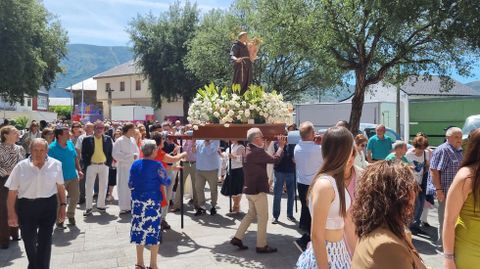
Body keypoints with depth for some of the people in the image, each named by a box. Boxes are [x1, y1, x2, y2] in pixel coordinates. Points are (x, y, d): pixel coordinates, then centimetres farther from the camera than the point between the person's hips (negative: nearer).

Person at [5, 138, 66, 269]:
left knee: (45, 241, 1)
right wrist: (12, 214, -3)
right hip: (26, 206, 1)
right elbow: (12, 192, -2)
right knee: (29, 241, 17)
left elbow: (60, 187, 4)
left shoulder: (55, 165, -6)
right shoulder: (21, 167, -8)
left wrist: (62, 206, 4)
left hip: (48, 206, -1)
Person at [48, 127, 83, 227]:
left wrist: (79, 170, 8)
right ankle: (59, 220, 24)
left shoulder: (70, 144, 3)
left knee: (75, 197, 13)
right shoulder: (52, 148, -14)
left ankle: (70, 215, 35)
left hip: (73, 177, 5)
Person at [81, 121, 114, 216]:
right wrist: (86, 164, -7)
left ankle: (100, 205, 23)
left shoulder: (108, 139, 4)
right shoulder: (87, 139, -1)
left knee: (103, 186, 9)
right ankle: (88, 208, 9)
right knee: (89, 187, 1)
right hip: (91, 165, -2)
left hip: (104, 165, 2)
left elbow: (110, 153, 6)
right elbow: (84, 153, 0)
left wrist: (108, 164, -2)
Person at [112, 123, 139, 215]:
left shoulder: (132, 140, 8)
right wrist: (130, 156, -18)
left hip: (132, 166, 6)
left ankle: (130, 206, 22)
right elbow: (115, 154, -15)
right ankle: (124, 208, 9)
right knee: (124, 187, -2)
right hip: (123, 167, -6)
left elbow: (137, 151, 15)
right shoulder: (119, 141, -10)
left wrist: (136, 155, -9)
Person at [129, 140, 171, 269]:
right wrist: (167, 178, 15)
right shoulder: (157, 165, -11)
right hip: (152, 201, -4)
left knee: (140, 229, 12)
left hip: (137, 200, 4)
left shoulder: (135, 164, 2)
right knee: (153, 230, 5)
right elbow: (167, 182, -6)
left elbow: (130, 185, 5)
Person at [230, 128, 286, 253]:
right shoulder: (257, 152, -24)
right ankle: (261, 245, 13)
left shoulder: (249, 149, 6)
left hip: (250, 189, 10)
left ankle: (237, 238, 23)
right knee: (263, 217, 3)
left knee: (251, 214, 21)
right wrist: (281, 146, -8)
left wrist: (265, 145, 12)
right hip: (258, 190, -10)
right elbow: (275, 159, -21)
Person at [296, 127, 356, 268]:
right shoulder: (324, 185, -24)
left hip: (339, 251, 9)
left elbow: (346, 222, 10)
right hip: (324, 255, -9)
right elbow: (316, 236, -22)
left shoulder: (338, 181, 3)